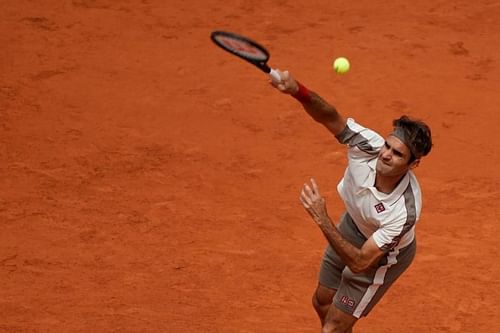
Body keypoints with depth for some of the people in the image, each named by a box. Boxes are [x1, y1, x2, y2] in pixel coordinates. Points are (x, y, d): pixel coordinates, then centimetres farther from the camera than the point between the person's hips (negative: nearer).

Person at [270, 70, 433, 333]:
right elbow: (331, 117, -29)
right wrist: (297, 91, -50)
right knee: (322, 303, 25)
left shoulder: (405, 210, -42)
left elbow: (360, 263, -38)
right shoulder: (368, 145, -33)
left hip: (380, 256, -6)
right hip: (352, 224, 6)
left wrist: (322, 220, -46)